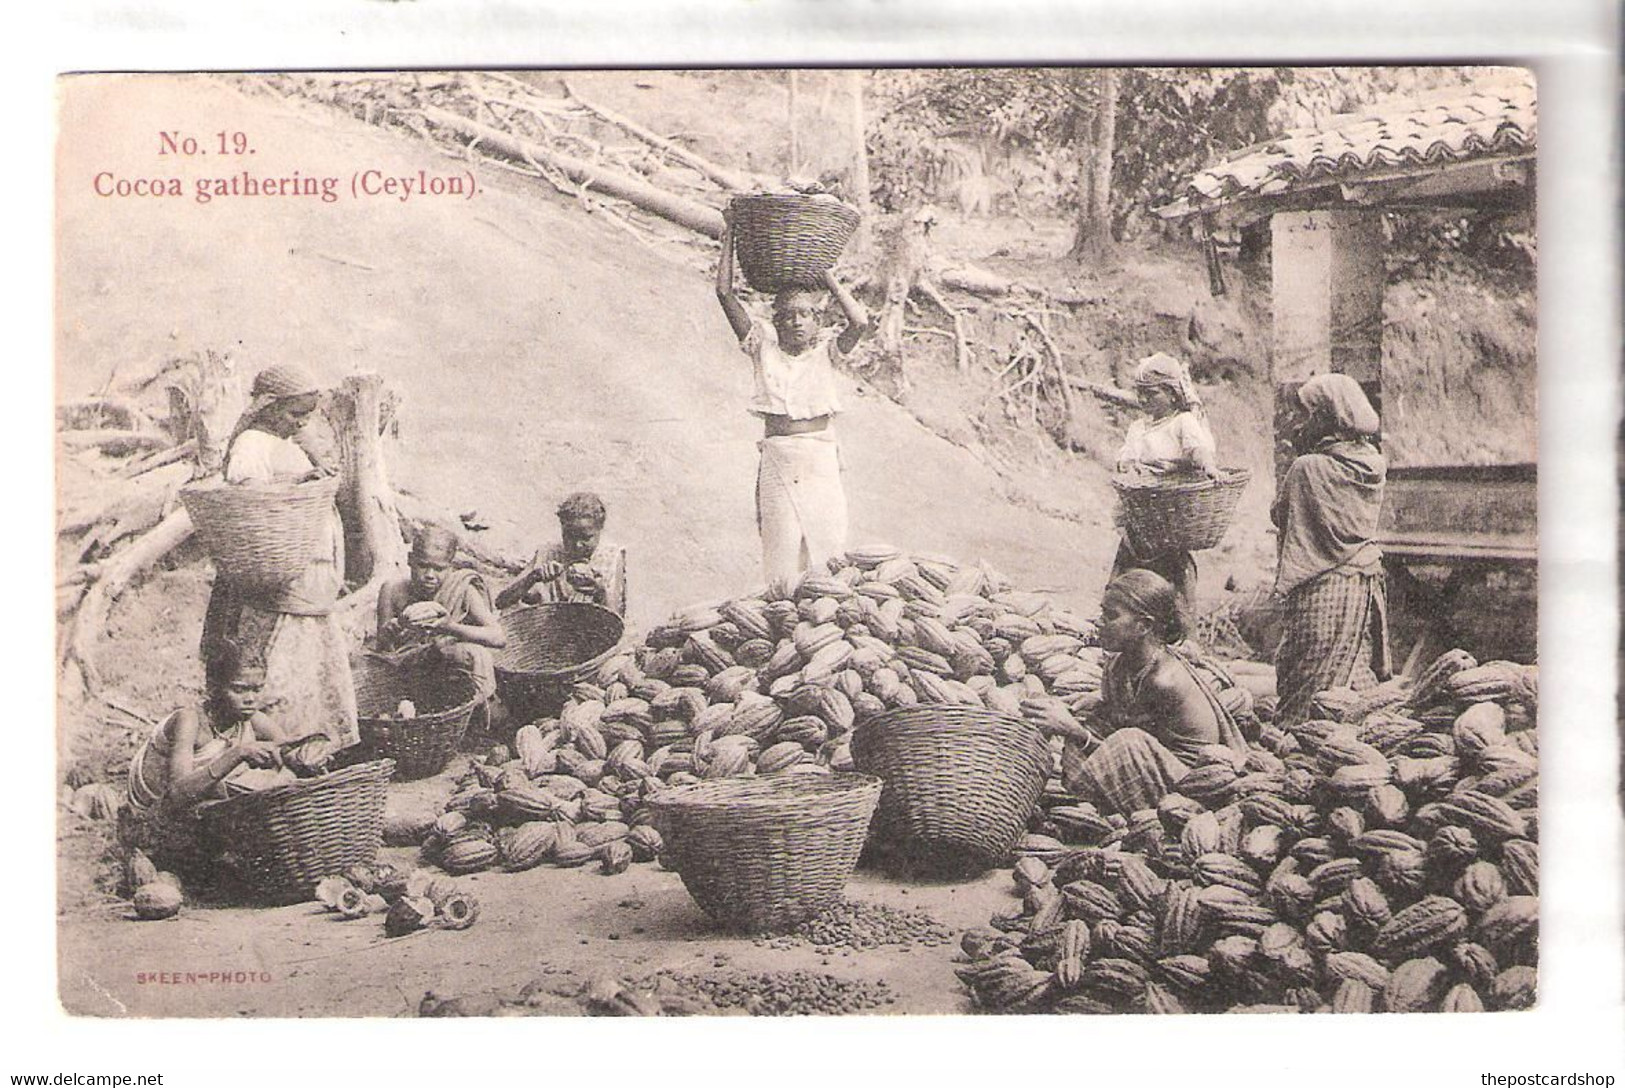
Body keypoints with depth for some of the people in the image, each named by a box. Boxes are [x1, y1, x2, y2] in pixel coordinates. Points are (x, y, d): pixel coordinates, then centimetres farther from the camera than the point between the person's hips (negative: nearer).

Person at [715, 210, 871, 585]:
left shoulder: (825, 349, 3)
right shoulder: (763, 346, 4)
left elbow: (859, 321, -17)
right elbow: (725, 293, -2)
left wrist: (824, 273, -10)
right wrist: (729, 236, -2)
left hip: (820, 459, 0)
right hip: (776, 459, 0)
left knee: (827, 545, -1)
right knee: (781, 549, 0)